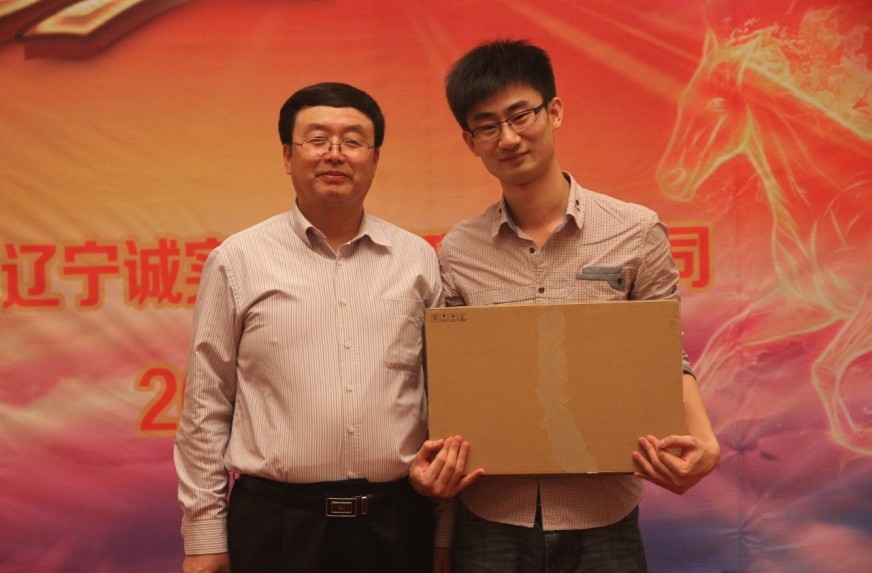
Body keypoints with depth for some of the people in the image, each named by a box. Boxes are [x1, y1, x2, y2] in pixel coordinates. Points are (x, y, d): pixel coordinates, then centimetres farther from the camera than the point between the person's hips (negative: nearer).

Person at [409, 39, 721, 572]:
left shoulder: (637, 233, -4)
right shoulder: (456, 253, 2)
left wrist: (702, 440, -18)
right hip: (488, 519, 2)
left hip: (601, 520, -1)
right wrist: (431, 455, -10)